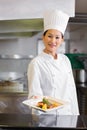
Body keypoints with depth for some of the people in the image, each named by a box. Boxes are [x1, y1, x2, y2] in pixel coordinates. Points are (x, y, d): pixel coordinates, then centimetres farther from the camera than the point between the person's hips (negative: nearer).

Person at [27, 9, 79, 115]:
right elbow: (34, 93, -15)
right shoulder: (36, 63, -14)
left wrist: (75, 114, 6)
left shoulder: (65, 59, 3)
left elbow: (71, 89, 6)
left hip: (67, 112, 5)